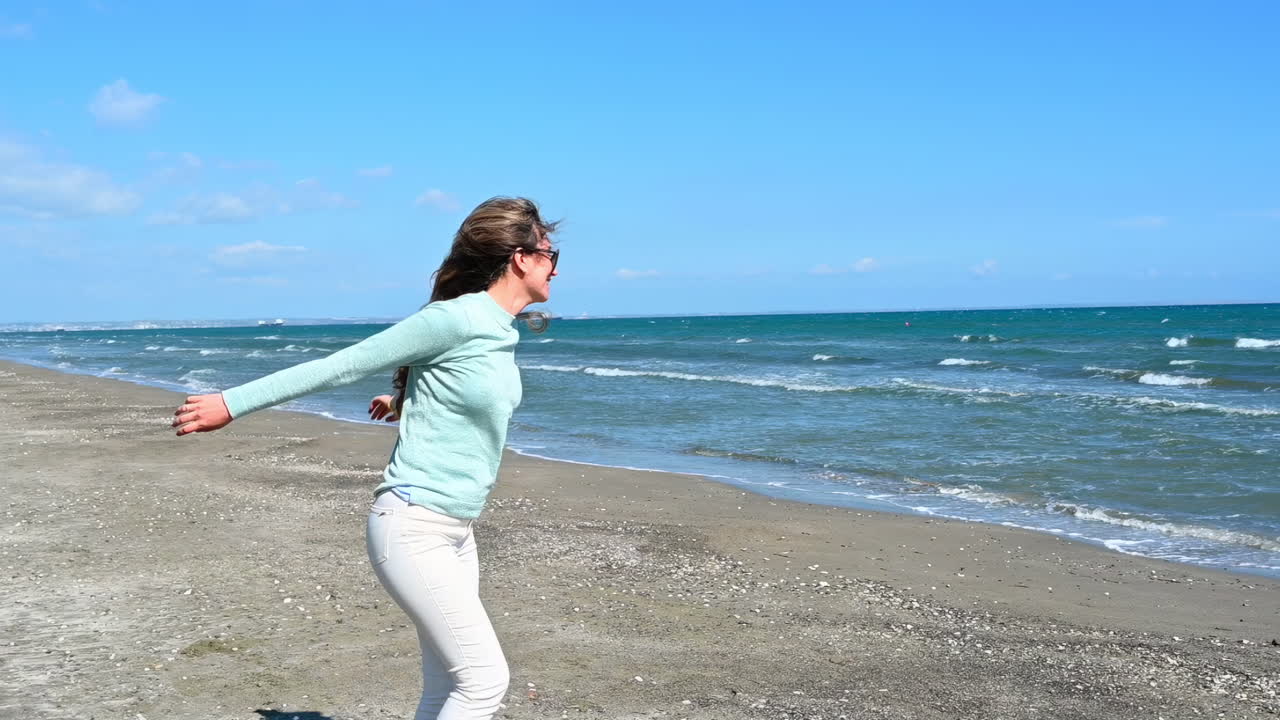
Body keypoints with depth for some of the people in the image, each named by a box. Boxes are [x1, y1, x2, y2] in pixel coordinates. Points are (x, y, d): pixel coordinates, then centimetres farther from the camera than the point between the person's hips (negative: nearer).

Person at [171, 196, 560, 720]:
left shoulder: (500, 331, 8)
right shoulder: (456, 317, -18)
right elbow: (340, 366, -14)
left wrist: (408, 397, 50)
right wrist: (233, 403, -9)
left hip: (455, 531, 9)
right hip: (412, 526, -9)